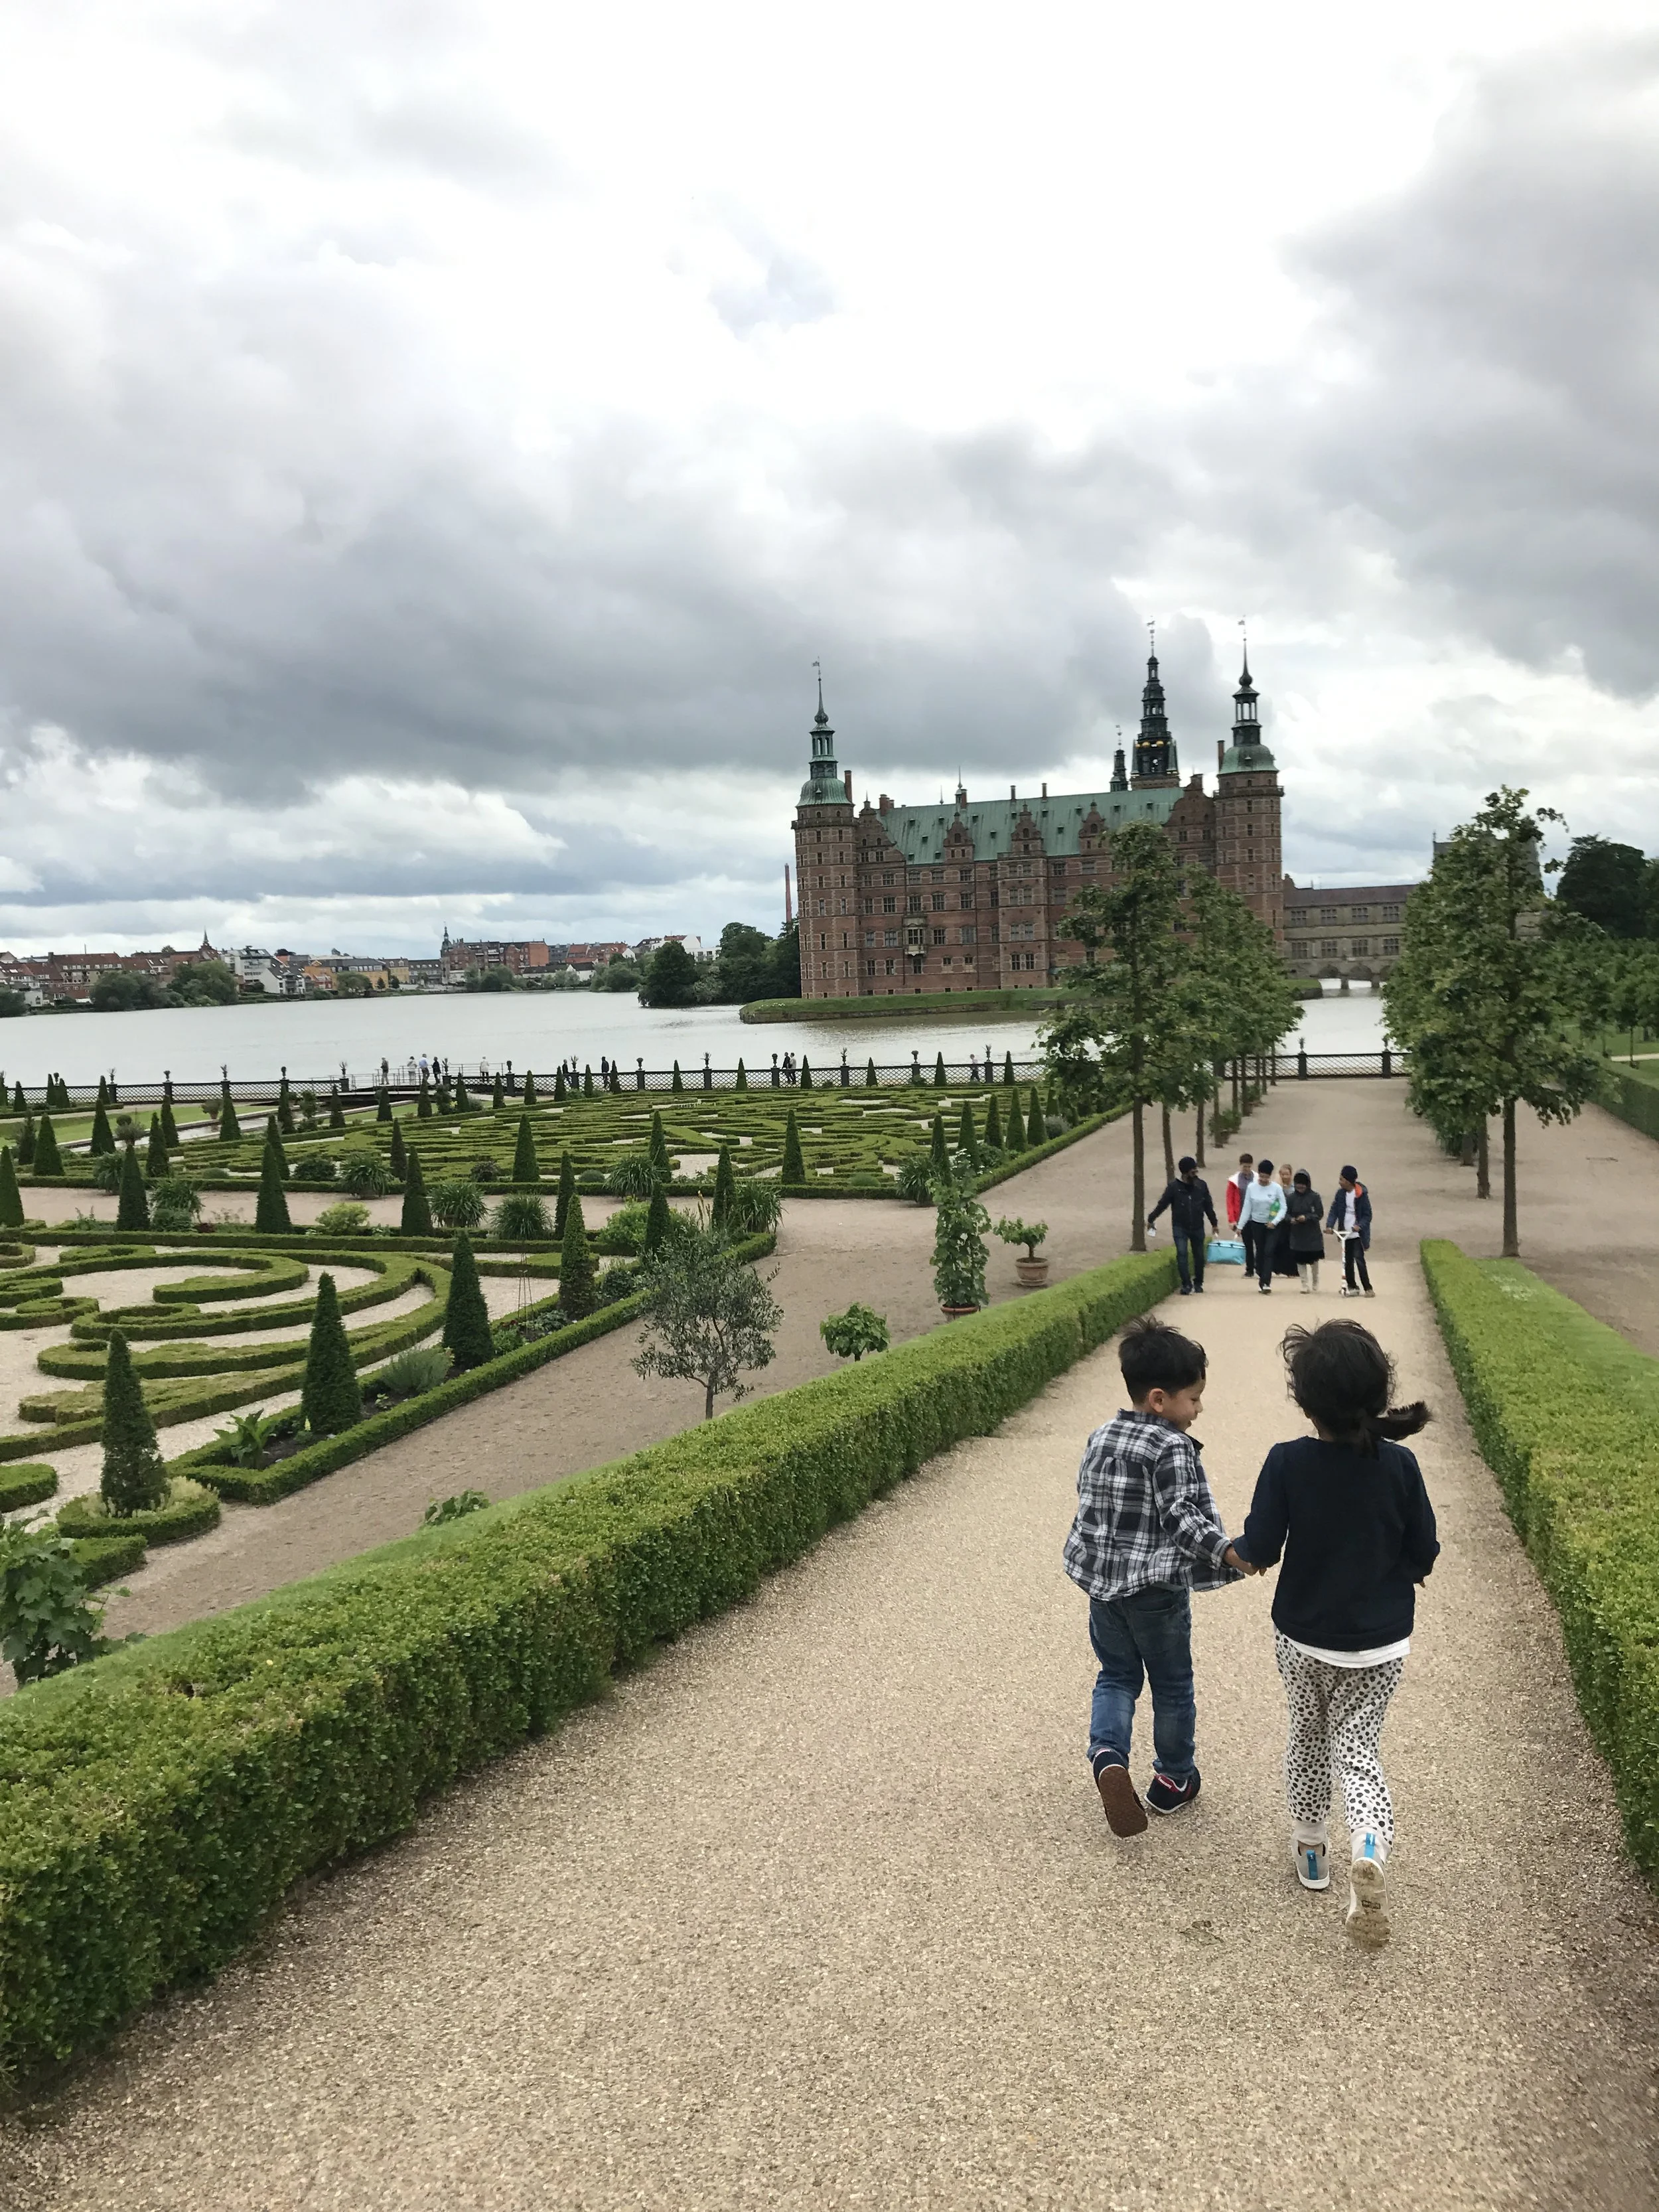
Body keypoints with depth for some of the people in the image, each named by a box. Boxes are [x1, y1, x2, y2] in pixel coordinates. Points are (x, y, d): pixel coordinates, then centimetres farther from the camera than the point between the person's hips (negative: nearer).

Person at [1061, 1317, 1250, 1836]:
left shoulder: (1101, 1437, 3)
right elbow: (1184, 1517, -25)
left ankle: (1108, 1754, -6)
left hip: (1102, 1580, 6)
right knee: (1172, 1685, 14)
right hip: (1157, 1586, -6)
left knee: (1116, 1676, 18)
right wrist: (1228, 1553, -28)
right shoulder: (1172, 1448, -19)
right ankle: (1173, 1779, 29)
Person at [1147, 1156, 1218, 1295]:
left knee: (1199, 1256, 9)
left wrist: (1214, 1223, 16)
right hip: (1180, 1228, -2)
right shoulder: (1174, 1187, -9)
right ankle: (1186, 1285, -10)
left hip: (1198, 1227, 2)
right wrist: (1151, 1219, -1)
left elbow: (1208, 1206, 9)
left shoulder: (1201, 1186, -1)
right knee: (1182, 1254, -13)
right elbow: (1162, 1204, -3)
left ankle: (1198, 1283, 26)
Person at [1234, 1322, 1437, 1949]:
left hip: (1302, 1639, 0)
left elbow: (1260, 1551, -16)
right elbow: (1424, 1556, -6)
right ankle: (1369, 1850, -14)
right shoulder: (1399, 1465, -15)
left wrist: (1239, 1549, 6)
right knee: (1358, 1751, 11)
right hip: (1379, 1644, 0)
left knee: (1307, 1740, 21)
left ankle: (1311, 1850, 37)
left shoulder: (1286, 1463, -20)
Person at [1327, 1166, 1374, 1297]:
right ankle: (1352, 1287, 19)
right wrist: (1330, 1225, -16)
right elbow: (1334, 1210, 0)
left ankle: (1368, 1288, -5)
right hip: (1345, 1233, 5)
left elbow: (1367, 1215, -9)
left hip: (1358, 1233, -5)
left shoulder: (1362, 1194, -12)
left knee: (1359, 1259, -11)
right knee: (1348, 1261, 10)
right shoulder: (1340, 1193, 1)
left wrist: (1360, 1226, -26)